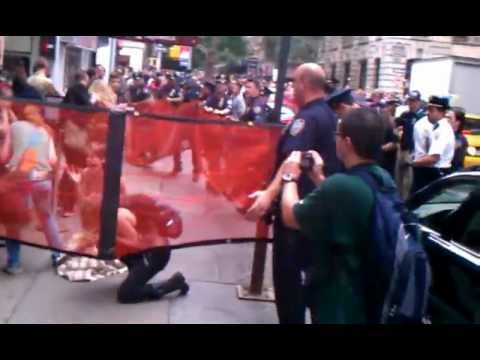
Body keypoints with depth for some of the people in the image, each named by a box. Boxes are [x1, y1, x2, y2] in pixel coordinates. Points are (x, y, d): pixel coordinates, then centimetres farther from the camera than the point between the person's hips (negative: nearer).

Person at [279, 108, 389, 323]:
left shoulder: (339, 186, -30)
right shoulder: (384, 179, -3)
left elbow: (290, 217, -16)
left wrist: (290, 177, -1)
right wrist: (319, 178, 9)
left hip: (337, 302, -7)